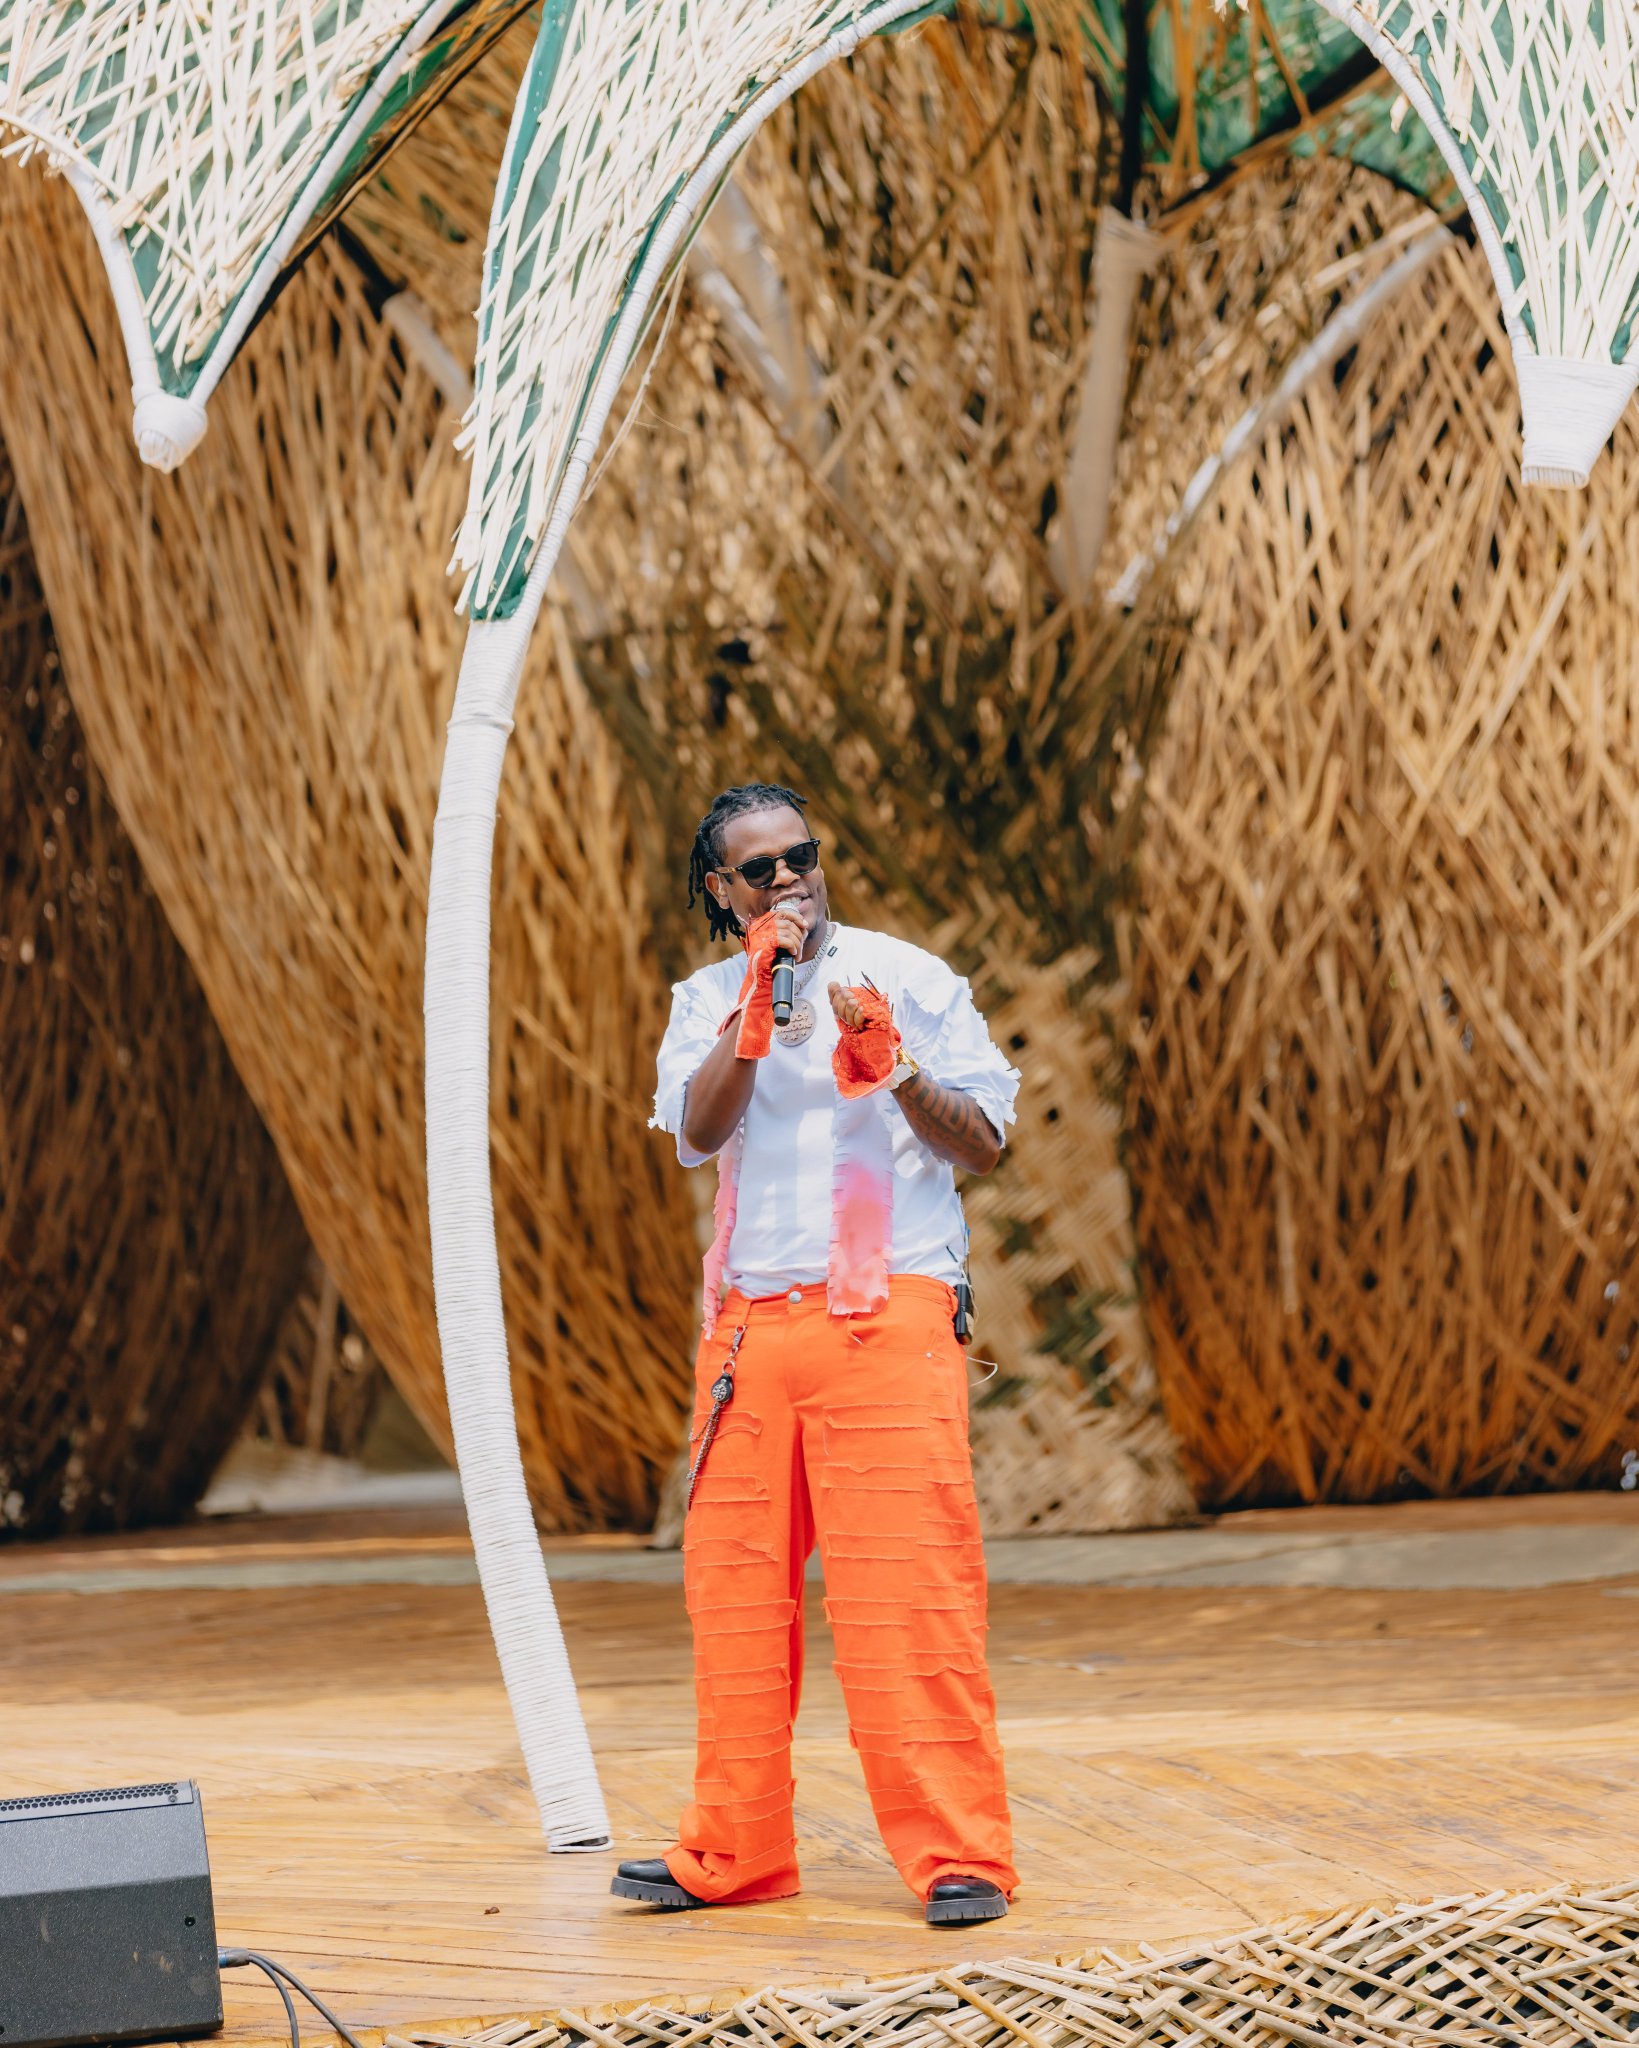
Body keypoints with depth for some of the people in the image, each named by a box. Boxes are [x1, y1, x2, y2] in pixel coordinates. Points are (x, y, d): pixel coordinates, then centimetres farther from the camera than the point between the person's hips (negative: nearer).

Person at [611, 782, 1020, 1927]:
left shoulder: (905, 979, 6)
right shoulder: (709, 1002, 14)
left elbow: (984, 1145, 3)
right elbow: (695, 1132, -5)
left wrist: (893, 1068, -13)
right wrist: (760, 1002, -12)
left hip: (888, 1311, -4)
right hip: (749, 1323, 4)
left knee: (907, 1592, -9)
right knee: (734, 1584, 5)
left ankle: (960, 1853, -6)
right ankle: (734, 1852, 15)